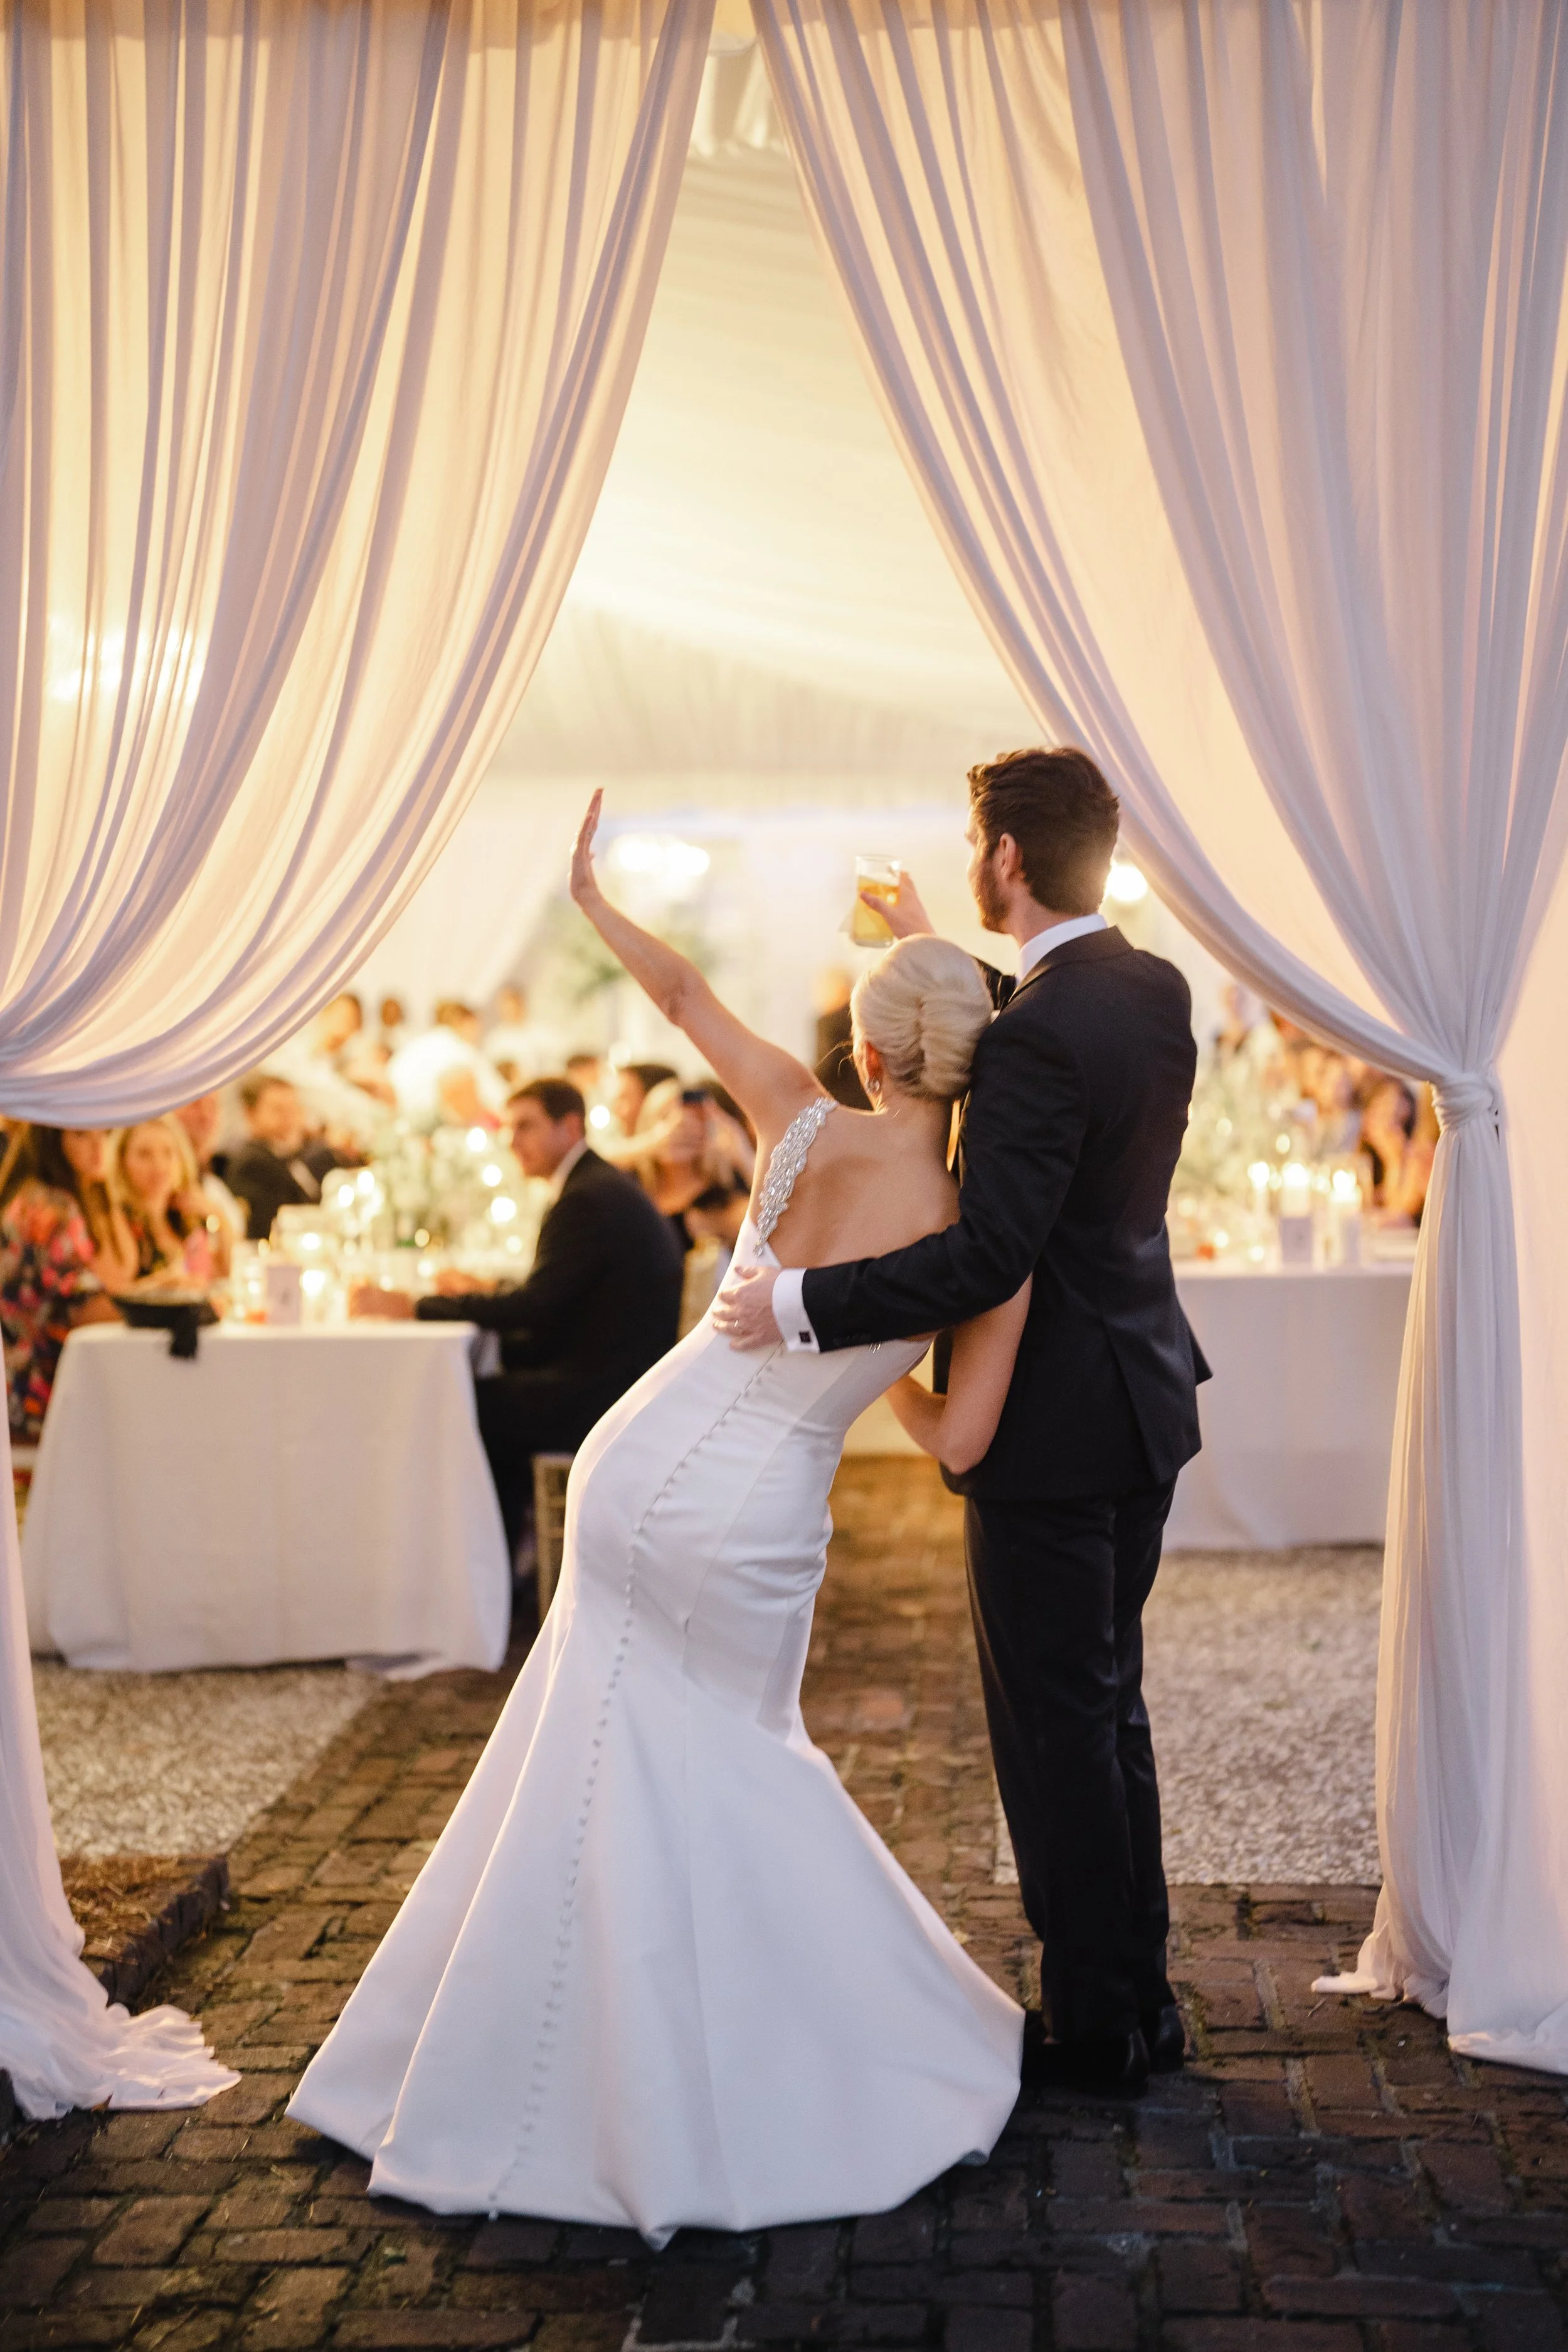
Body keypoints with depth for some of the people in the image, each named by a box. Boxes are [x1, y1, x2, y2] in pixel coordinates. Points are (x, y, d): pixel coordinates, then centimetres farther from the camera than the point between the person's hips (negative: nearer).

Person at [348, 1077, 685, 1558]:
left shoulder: (589, 1198, -16)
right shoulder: (601, 1185, 16)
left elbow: (534, 1306, -21)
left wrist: (412, 1307, -18)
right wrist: (483, 1293, 11)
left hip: (603, 1393, -10)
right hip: (614, 1379, 10)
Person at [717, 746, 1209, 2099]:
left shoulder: (1042, 1036, -24)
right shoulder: (1157, 992, 4)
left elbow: (990, 1257, -28)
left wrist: (802, 1304, -23)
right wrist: (936, 956, 28)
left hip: (1055, 1427, -9)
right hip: (1145, 1397, 9)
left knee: (1055, 1722, 3)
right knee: (1109, 1704, 19)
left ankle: (1094, 2028, 15)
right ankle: (1141, 2000, 29)